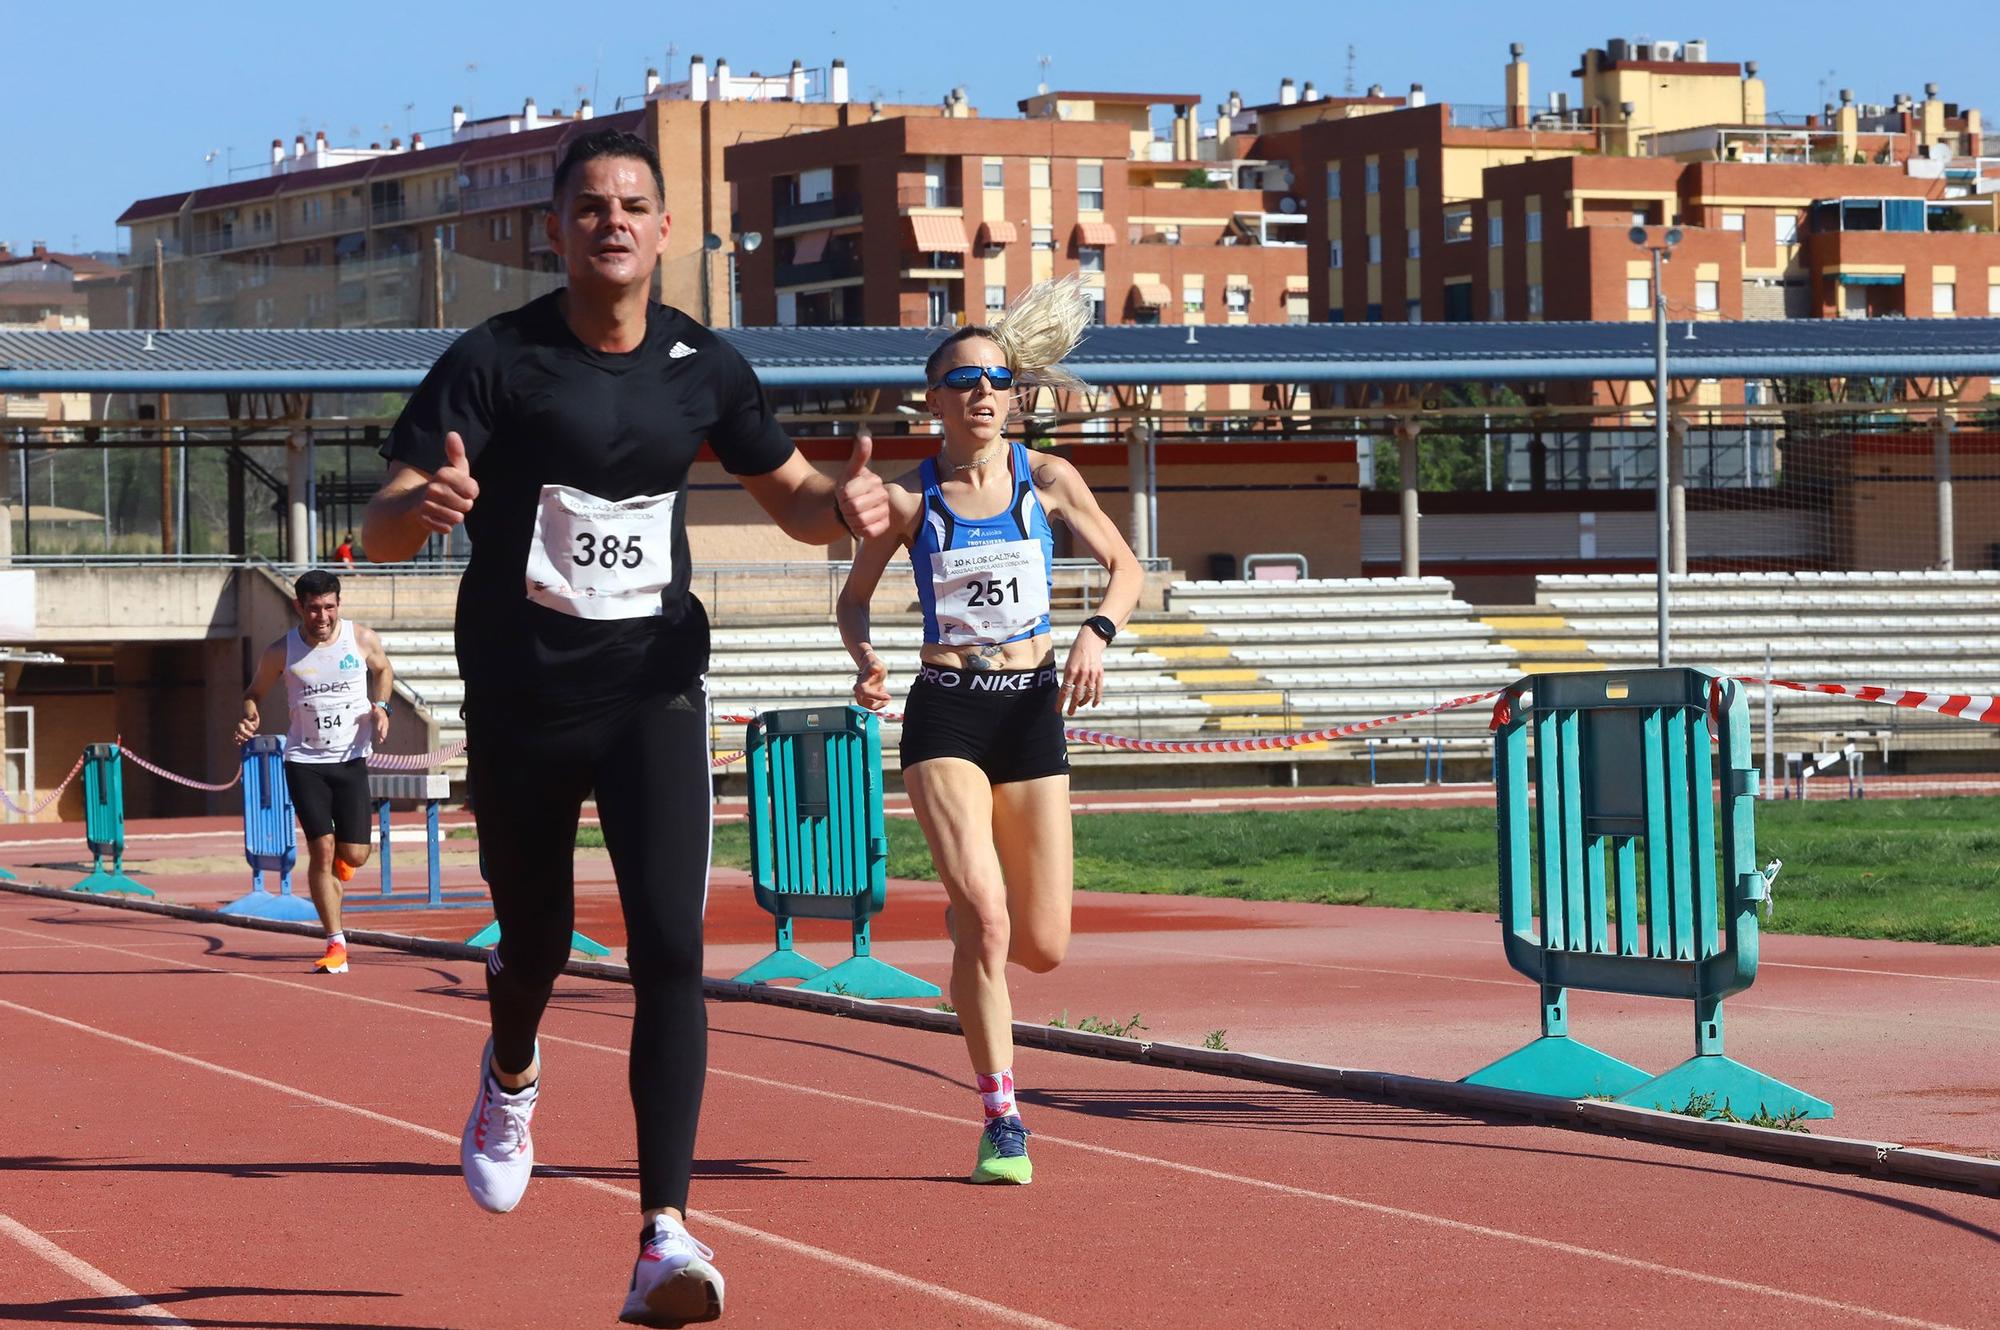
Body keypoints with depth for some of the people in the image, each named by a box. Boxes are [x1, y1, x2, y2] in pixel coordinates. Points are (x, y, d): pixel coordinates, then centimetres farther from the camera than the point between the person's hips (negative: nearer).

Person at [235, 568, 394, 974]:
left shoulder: (363, 640, -2)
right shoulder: (282, 651, -4)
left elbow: (383, 670, 18)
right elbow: (254, 691, 10)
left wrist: (380, 705, -1)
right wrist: (249, 714, -12)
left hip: (351, 758, 1)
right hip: (304, 761, -1)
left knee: (354, 854, -3)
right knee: (321, 849, -8)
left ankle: (338, 866, 37)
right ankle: (336, 944, 0)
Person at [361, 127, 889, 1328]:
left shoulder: (705, 367, 1)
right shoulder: (496, 361, -9)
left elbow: (789, 495, 15)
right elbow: (381, 528, -14)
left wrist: (844, 504, -10)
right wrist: (418, 509, -40)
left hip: (654, 688, 1)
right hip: (522, 697, -1)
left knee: (670, 952, -16)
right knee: (536, 945, 15)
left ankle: (666, 1232, -18)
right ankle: (511, 1075, 53)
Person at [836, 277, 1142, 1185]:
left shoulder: (1046, 480, 2)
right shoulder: (909, 499, -1)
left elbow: (1124, 566, 10)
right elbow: (854, 595, 12)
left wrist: (1096, 632, -9)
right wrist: (865, 657, -8)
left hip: (1031, 709, 2)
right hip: (945, 711, -2)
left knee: (1044, 947, 1)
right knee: (985, 915, -20)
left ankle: (967, 922, 40)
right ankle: (1001, 1120, -10)